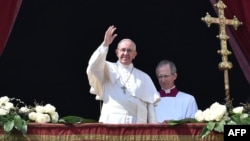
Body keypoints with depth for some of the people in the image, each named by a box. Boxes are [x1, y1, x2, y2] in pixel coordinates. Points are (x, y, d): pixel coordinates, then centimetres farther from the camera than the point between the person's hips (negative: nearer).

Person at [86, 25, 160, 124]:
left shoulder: (144, 77, 19)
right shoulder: (109, 69, 16)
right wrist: (105, 44, -14)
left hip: (137, 124, 2)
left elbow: (150, 104, 12)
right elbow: (94, 66, -5)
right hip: (111, 122, -1)